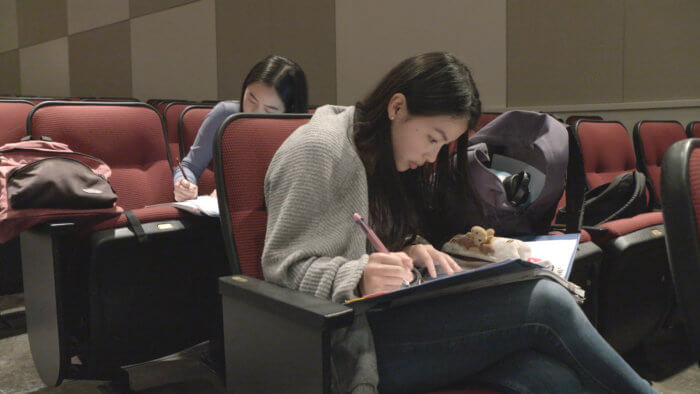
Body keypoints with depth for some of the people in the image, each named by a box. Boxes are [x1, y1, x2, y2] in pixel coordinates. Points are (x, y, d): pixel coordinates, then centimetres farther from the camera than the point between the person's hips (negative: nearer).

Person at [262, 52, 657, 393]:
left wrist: (409, 250, 0)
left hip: (385, 319, 8)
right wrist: (360, 278, -31)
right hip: (351, 341, -8)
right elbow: (284, 268, -13)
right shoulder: (317, 150, -9)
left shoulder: (386, 158, 17)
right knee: (545, 302, -19)